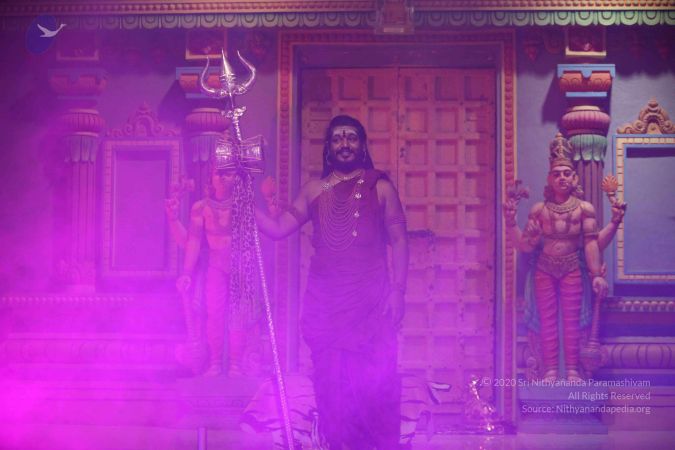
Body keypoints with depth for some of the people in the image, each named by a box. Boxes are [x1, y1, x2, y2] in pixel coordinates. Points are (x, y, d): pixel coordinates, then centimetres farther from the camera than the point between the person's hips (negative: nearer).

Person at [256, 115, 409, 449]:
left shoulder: (380, 188, 5)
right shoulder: (314, 190, 11)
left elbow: (399, 240, 3)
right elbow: (277, 229, 8)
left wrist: (397, 290, -5)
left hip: (370, 301, -2)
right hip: (325, 302, 3)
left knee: (375, 380, -8)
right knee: (331, 378, 5)